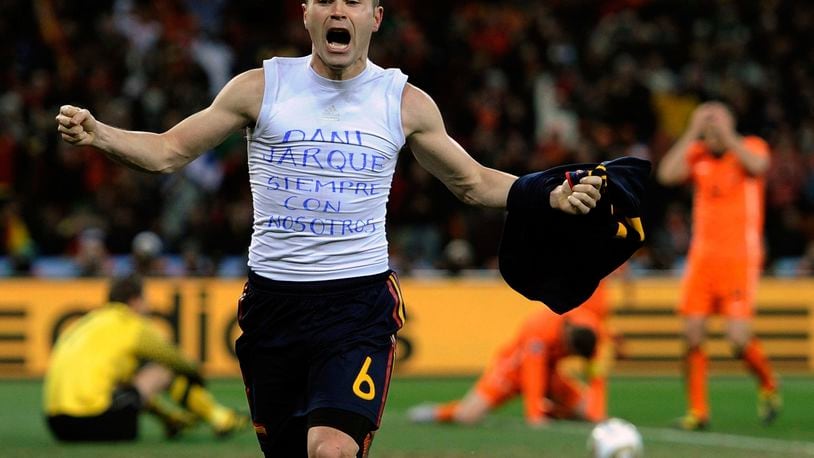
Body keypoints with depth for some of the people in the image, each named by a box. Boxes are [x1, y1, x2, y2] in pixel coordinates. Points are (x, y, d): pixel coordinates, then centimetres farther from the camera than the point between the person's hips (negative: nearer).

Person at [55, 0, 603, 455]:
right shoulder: (260, 87, 2)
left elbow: (474, 182, 17)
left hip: (359, 299, -2)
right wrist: (96, 134, -11)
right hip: (272, 298, 2)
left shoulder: (405, 102, 4)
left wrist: (554, 197, 5)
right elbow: (168, 152, 6)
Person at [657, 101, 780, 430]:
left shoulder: (751, 147, 2)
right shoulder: (697, 155, 8)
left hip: (740, 258, -3)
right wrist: (692, 133, -9)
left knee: (739, 338, -14)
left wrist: (726, 135, -16)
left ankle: (768, 386, 15)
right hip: (702, 255, 3)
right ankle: (698, 410, 6)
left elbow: (756, 165, -22)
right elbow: (667, 174, -10)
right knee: (692, 335, -5)